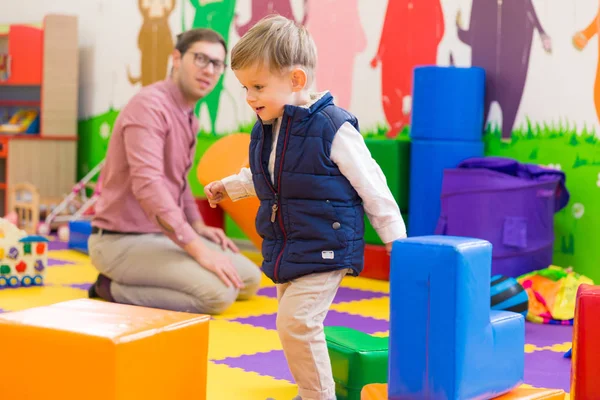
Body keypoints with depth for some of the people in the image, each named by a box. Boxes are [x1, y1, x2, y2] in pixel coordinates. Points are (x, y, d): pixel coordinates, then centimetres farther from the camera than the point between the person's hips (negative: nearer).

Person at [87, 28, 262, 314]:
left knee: (249, 280, 7)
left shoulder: (189, 116, 12)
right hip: (123, 241, -10)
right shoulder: (150, 105, -19)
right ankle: (113, 288, -8)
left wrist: (198, 226, 9)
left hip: (165, 234, 10)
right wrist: (199, 249, -30)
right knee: (219, 292, -25)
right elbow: (148, 186, -30)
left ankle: (133, 281, 8)